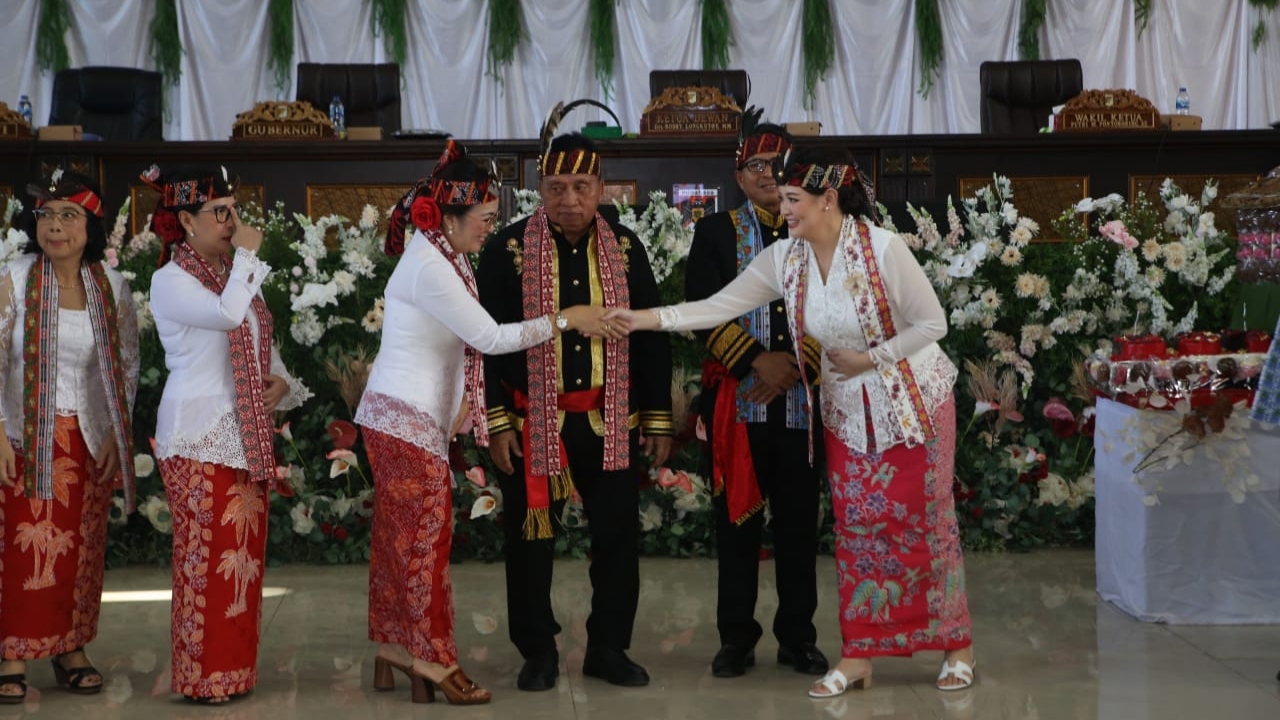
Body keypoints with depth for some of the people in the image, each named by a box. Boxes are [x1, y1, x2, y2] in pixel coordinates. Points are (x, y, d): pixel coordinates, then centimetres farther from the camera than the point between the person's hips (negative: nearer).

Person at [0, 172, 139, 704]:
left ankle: (72, 649, 16)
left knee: (82, 546, 6)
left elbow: (127, 366, 8)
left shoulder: (111, 287, 2)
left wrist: (117, 437, 3)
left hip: (89, 438, 3)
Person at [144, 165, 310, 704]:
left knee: (245, 549, 10)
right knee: (209, 551, -6)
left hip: (247, 433, 8)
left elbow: (260, 340, 21)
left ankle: (236, 663, 19)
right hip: (200, 434, -7)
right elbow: (229, 314, -27)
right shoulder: (170, 281, -10)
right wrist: (247, 254, -16)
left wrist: (280, 380, 1)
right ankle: (204, 674, 3)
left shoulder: (235, 274, 14)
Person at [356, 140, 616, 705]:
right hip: (407, 422, -9)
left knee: (402, 538, 12)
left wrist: (459, 404, 4)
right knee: (425, 537, -3)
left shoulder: (436, 257, 11)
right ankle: (431, 661, 4)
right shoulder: (430, 267, -19)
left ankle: (393, 651, 19)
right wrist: (567, 319, -16)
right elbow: (490, 337, -20)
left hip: (404, 419, 9)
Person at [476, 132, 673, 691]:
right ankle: (538, 652, 19)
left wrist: (658, 419, 4)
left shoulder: (626, 249, 5)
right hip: (532, 421, -2)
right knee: (529, 539, 5)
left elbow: (652, 336, 8)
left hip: (609, 421, 2)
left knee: (618, 535, 6)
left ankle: (609, 648, 21)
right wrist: (497, 422, -10)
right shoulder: (507, 249, -4)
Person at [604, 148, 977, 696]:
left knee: (924, 520, 3)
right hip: (847, 410, 5)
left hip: (914, 402, -4)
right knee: (856, 526, 6)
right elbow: (722, 305, -10)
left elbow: (932, 323, -16)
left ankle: (956, 646, 17)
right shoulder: (783, 258, -7)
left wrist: (870, 358, -19)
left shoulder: (883, 248, -21)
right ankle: (858, 656, 14)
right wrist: (650, 318, -19)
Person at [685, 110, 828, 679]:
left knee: (799, 520, 6)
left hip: (803, 398, 1)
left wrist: (796, 367, -9)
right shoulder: (715, 232, 5)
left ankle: (798, 637, 15)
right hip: (736, 398, -1)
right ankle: (736, 637, 12)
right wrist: (758, 361, -14)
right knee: (737, 518, 3)